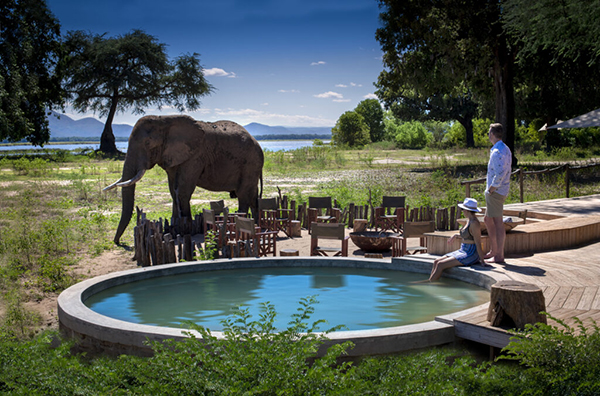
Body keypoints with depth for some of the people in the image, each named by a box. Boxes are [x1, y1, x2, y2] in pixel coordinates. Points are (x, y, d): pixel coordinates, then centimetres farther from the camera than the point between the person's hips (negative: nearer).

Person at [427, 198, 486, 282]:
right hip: (462, 251, 10)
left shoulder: (474, 224, -20)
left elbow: (478, 244, -20)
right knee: (436, 261, -1)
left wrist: (482, 261, -19)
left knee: (440, 265, -18)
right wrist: (456, 235, 22)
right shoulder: (470, 220, 10)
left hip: (470, 255, -10)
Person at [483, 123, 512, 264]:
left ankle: (499, 256, 0)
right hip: (499, 191, 10)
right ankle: (493, 251, 26)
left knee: (498, 223, -5)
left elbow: (499, 174, -28)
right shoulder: (505, 149, 14)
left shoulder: (497, 152, -19)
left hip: (496, 192, -10)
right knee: (488, 220, 18)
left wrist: (491, 189, -16)